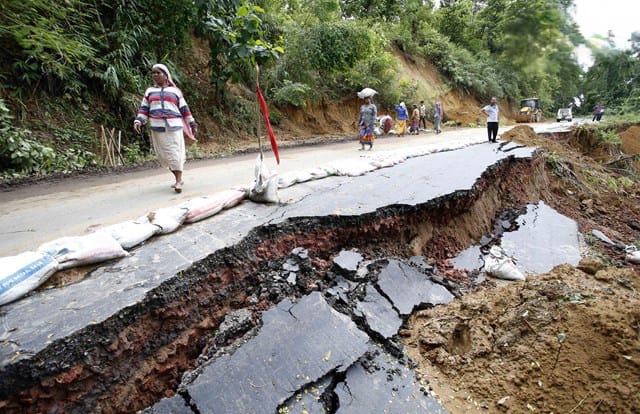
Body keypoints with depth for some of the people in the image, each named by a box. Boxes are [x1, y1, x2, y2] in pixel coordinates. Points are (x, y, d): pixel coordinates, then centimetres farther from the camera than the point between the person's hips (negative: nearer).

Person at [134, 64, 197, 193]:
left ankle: (178, 181, -8)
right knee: (164, 155, 3)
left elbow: (184, 108, 9)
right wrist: (138, 121, -4)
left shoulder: (175, 91, 9)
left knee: (175, 153, -9)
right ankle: (178, 178, 14)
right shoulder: (149, 91, 15)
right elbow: (143, 109, 11)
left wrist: (192, 123, 6)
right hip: (157, 128, 3)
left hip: (174, 127, -3)